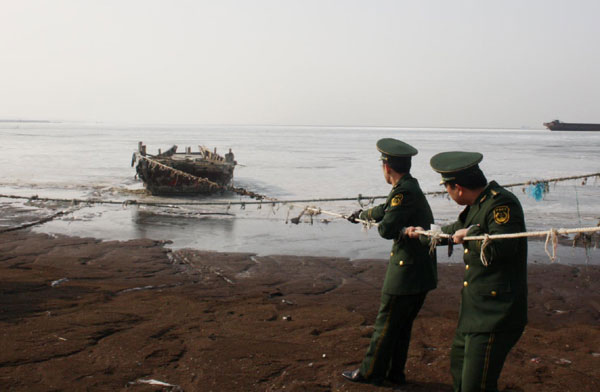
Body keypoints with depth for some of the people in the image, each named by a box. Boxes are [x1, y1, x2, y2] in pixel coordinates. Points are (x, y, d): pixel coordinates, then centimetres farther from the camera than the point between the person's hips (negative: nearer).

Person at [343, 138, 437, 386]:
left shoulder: (404, 191, -19)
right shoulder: (411, 186, 12)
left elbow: (387, 228, -24)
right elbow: (386, 209, 30)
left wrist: (380, 226, -1)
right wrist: (363, 214, 45)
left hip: (407, 270, -9)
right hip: (423, 271, 9)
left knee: (386, 323, 3)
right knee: (403, 324, 17)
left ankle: (371, 372, 14)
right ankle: (395, 373, 27)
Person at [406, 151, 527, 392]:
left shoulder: (501, 203, -18)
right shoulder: (477, 205, 13)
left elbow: (501, 247, -34)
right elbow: (455, 231, 34)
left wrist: (470, 234, -18)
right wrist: (422, 234, 47)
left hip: (494, 315, -11)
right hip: (475, 310, 11)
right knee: (459, 365, 25)